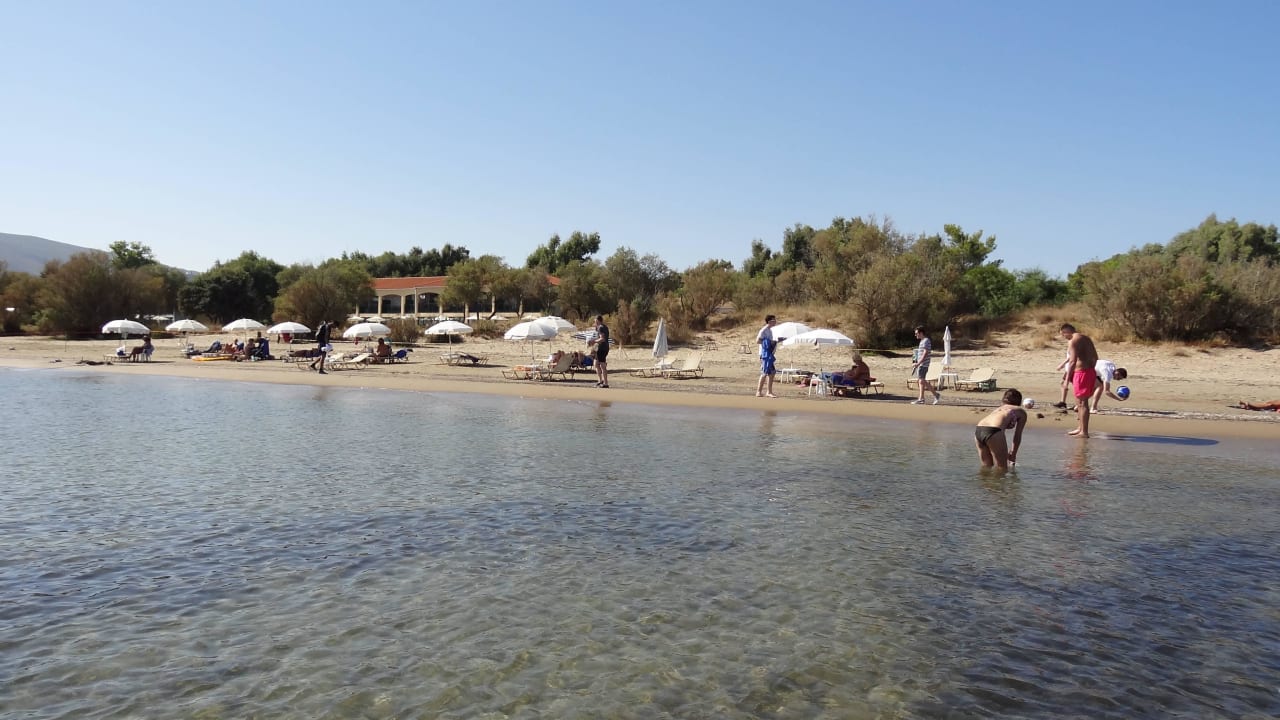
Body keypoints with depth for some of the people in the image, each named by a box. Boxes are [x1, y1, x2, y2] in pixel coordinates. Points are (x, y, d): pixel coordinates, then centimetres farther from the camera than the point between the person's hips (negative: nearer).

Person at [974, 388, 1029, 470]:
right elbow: (1017, 436, 26)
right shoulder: (1021, 412, 24)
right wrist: (1013, 453, 39)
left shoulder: (998, 409, 38)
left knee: (987, 466, 22)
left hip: (978, 430, 6)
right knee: (1002, 469, 7)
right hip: (993, 431, -6)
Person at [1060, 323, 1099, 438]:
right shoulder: (1086, 338, 16)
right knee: (1081, 402, 19)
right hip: (1091, 372, 10)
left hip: (1081, 372, -10)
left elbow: (1073, 361, -20)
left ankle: (1084, 432, -3)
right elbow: (1095, 357, 20)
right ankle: (1080, 428, 27)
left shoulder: (1073, 341, -14)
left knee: (1082, 403, -5)